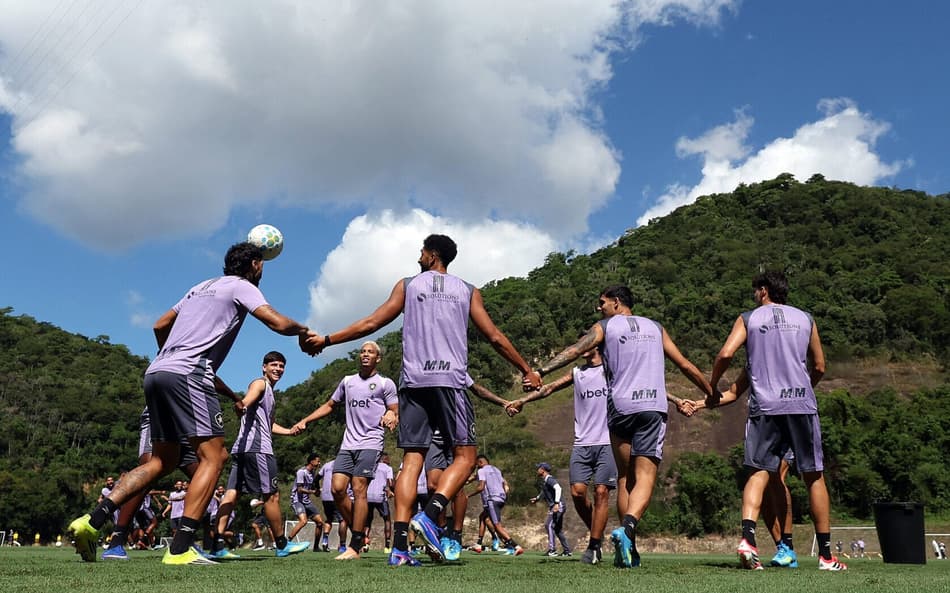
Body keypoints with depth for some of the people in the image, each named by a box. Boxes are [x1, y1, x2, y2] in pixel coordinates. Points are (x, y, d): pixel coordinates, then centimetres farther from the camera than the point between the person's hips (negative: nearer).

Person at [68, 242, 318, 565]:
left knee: (162, 460, 14)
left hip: (156, 372, 9)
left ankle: (92, 521, 4)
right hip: (188, 374, -8)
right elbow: (279, 323, -7)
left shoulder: (201, 286, 28)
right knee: (213, 457, -6)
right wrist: (304, 332, 13)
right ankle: (180, 548, -14)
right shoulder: (241, 286, 6)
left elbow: (160, 325, 33)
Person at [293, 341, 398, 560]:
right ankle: (359, 532, 9)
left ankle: (355, 547, -11)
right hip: (348, 443, 5)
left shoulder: (385, 384, 6)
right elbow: (329, 405, 27)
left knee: (359, 490, -13)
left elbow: (395, 414, 4)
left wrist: (391, 417, -20)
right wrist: (304, 421, 19)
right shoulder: (347, 381, 19)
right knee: (337, 488, -7)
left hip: (370, 443, -5)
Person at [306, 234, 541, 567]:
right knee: (464, 456, 4)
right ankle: (429, 516, -20)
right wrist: (526, 370, 22)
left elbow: (371, 324, 11)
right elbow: (495, 338, 11)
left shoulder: (408, 285, 14)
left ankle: (400, 546, -8)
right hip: (450, 381, -1)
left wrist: (327, 340, 22)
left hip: (413, 381, 2)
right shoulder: (467, 291, 14)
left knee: (411, 459, 2)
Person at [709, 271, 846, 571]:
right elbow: (819, 366, 19)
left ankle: (747, 537, -19)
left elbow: (725, 354, -6)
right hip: (802, 405, 1)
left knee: (758, 473, 1)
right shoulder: (805, 318, 15)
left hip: (764, 405, -1)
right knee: (814, 477, 9)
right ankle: (826, 555, 13)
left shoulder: (749, 318, 8)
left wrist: (712, 386, 8)